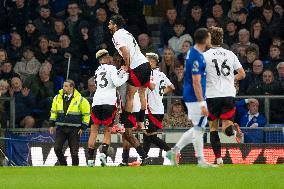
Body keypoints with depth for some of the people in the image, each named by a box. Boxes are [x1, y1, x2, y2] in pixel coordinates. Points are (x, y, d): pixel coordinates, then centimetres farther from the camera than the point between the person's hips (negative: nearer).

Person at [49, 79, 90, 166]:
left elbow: (86, 114, 2)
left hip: (74, 129, -3)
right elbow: (53, 112, 17)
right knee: (57, 148, -7)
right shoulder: (57, 98, 5)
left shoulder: (80, 100, -5)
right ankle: (63, 165, 11)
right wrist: (52, 125, 12)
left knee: (74, 151, -1)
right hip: (61, 128, 3)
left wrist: (83, 127, -2)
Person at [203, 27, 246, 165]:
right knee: (227, 130, 4)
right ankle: (233, 127, -31)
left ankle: (218, 158, 4)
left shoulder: (205, 56, -2)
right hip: (229, 95, 2)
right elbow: (242, 74, 9)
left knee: (213, 128, 11)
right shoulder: (230, 54, 8)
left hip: (212, 95, -2)